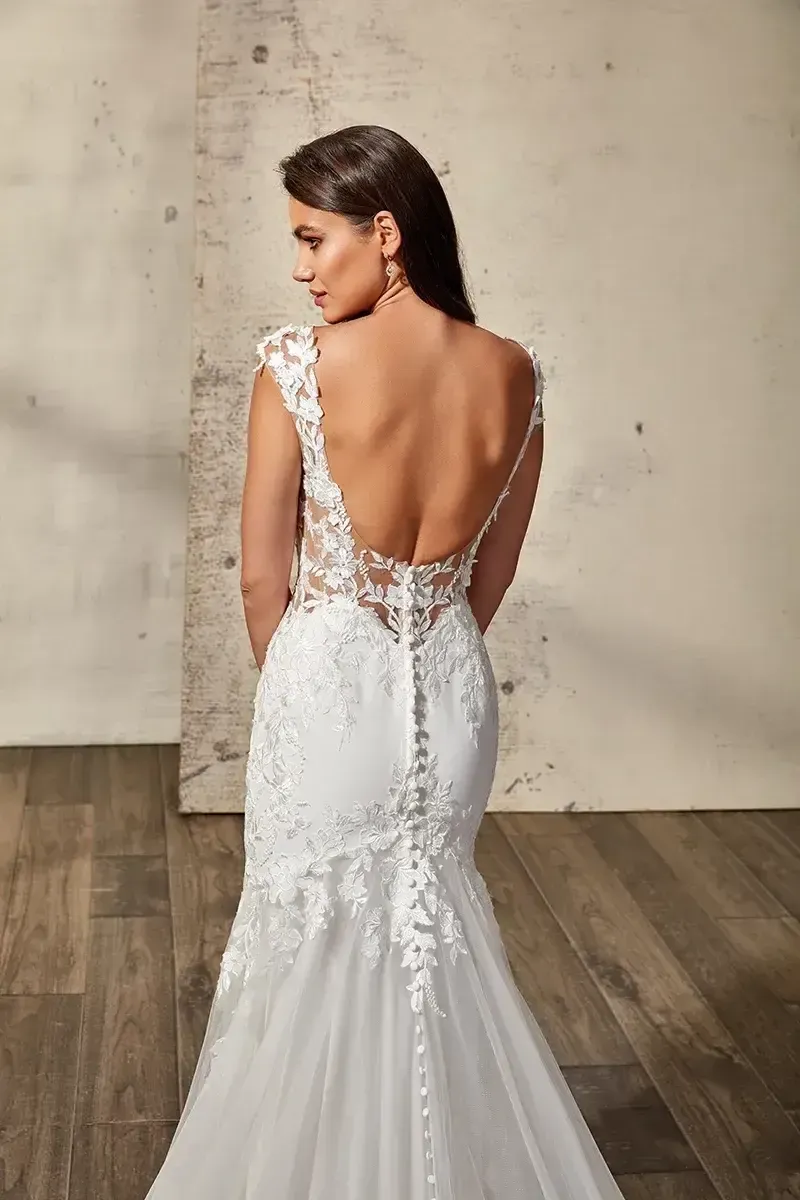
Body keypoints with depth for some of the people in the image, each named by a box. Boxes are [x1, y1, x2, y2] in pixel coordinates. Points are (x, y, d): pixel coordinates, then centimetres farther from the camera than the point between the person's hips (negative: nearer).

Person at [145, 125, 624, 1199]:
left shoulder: (298, 366, -15)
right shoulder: (514, 375, -3)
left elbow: (264, 578, -8)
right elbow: (493, 574, 5)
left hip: (328, 679, -4)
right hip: (453, 685, 4)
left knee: (316, 939, 13)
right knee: (434, 929, 21)